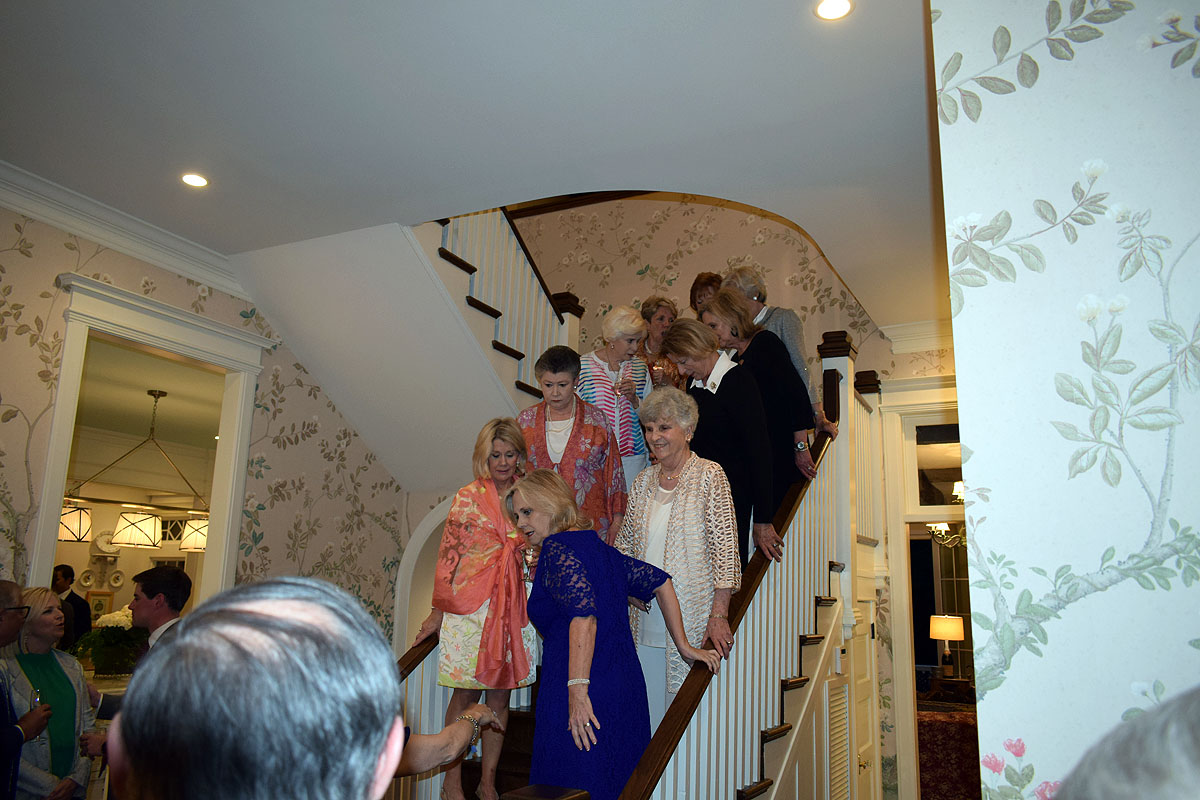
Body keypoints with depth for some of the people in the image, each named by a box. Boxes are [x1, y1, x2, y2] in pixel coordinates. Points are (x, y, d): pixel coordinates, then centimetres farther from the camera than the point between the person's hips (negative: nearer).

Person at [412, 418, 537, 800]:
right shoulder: (468, 497, -1)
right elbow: (448, 555, 1)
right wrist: (438, 610, 1)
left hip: (513, 608, 3)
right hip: (470, 606, -3)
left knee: (499, 696, 10)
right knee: (465, 694, 4)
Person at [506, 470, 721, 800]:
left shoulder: (556, 549, -11)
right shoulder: (597, 547, 14)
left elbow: (584, 614, -26)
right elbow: (660, 581, 16)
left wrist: (577, 689, -28)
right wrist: (684, 646, 17)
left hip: (584, 700, -8)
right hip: (627, 689, 8)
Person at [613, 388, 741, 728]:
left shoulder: (709, 475, -5)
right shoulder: (644, 480, 10)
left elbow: (725, 547, -9)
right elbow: (625, 545, 16)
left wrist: (718, 615, -15)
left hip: (690, 620, -5)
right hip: (643, 617, 5)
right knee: (646, 712, 10)